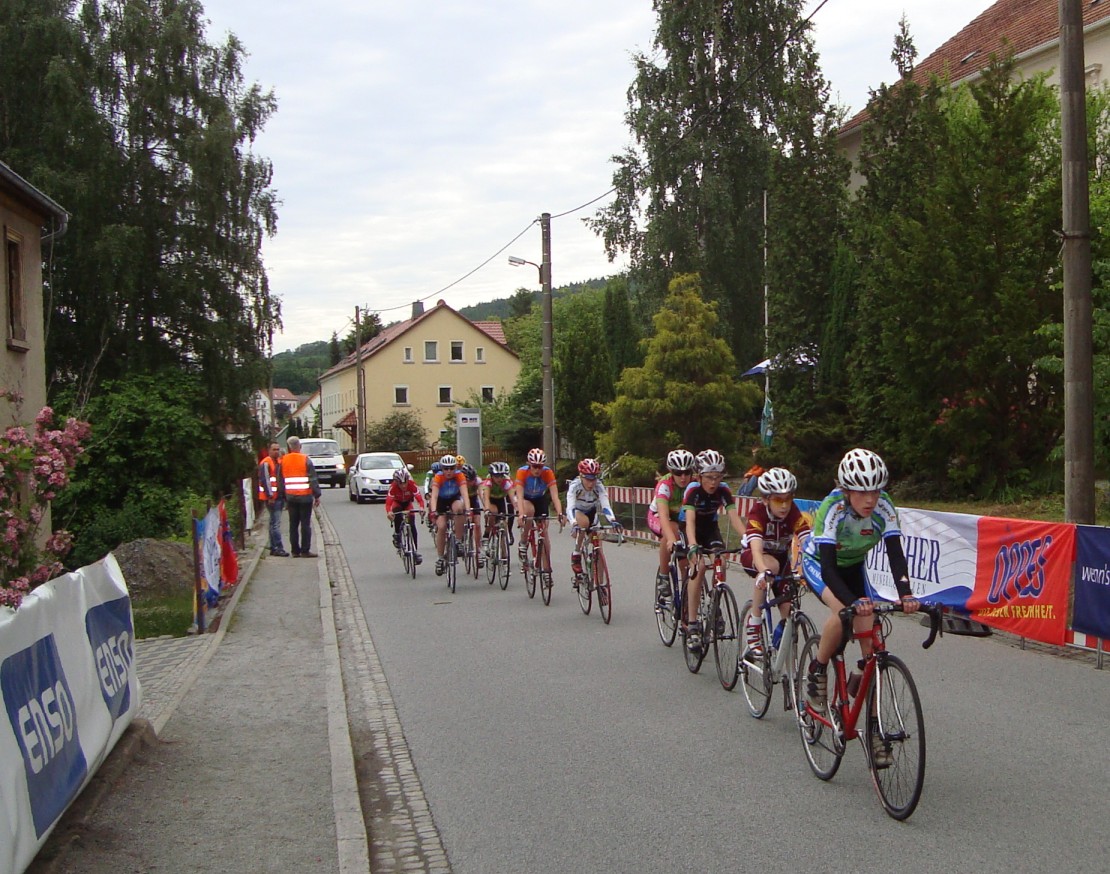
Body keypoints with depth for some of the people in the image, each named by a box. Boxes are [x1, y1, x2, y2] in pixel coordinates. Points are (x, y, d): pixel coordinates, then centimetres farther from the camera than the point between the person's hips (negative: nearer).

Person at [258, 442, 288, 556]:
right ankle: (279, 548, -12)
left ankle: (273, 548, 17)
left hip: (279, 496, 9)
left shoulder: (279, 462, 18)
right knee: (276, 523, -11)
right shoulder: (266, 463, -9)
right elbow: (265, 480, -14)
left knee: (274, 522, 12)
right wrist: (270, 496, -18)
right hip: (271, 497, -9)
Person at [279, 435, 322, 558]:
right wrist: (317, 496, -2)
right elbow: (313, 479, -8)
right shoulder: (305, 459, -7)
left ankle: (295, 550, 10)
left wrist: (284, 497, 17)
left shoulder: (283, 461, 6)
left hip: (290, 496, 4)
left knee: (293, 524, 9)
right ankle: (305, 551, -2)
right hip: (305, 496, -4)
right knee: (305, 524, -1)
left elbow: (280, 481, 10)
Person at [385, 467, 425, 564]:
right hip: (397, 502, -1)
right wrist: (389, 512, -64)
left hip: (408, 503, 1)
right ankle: (397, 534, -13)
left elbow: (419, 497, -42)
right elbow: (388, 501, -44)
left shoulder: (412, 484, -33)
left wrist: (422, 508, -63)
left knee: (412, 525, -13)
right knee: (397, 514, -36)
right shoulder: (393, 487, -35)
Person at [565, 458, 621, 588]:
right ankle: (576, 558, -23)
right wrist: (574, 524, -61)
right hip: (577, 511, -3)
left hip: (591, 512, 3)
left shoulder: (599, 486, -27)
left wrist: (613, 520, -56)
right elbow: (570, 508, -43)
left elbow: (605, 506, -37)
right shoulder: (574, 486, -33)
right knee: (584, 522, -39)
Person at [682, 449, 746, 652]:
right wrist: (693, 546, -57)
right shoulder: (693, 489, -30)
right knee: (699, 565, -26)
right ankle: (691, 624, -25)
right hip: (690, 529, -3)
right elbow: (690, 520, -41)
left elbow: (734, 518, -29)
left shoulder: (723, 490, -21)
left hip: (710, 527, 3)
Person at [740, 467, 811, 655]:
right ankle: (753, 626, -26)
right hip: (751, 557, -3)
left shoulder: (793, 514, -23)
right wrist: (763, 571, -66)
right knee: (771, 565, -38)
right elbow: (756, 548, -46)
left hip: (781, 556, 4)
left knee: (788, 609, -14)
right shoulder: (758, 513, -31)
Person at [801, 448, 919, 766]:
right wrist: (853, 601, -56)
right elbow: (828, 567, -41)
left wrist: (906, 594, -49)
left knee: (870, 641, -10)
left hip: (853, 567, 4)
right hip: (817, 563, -4)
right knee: (843, 611, -35)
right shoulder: (833, 508, -35)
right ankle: (817, 672, -8)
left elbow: (896, 555, -31)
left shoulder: (883, 507, -26)